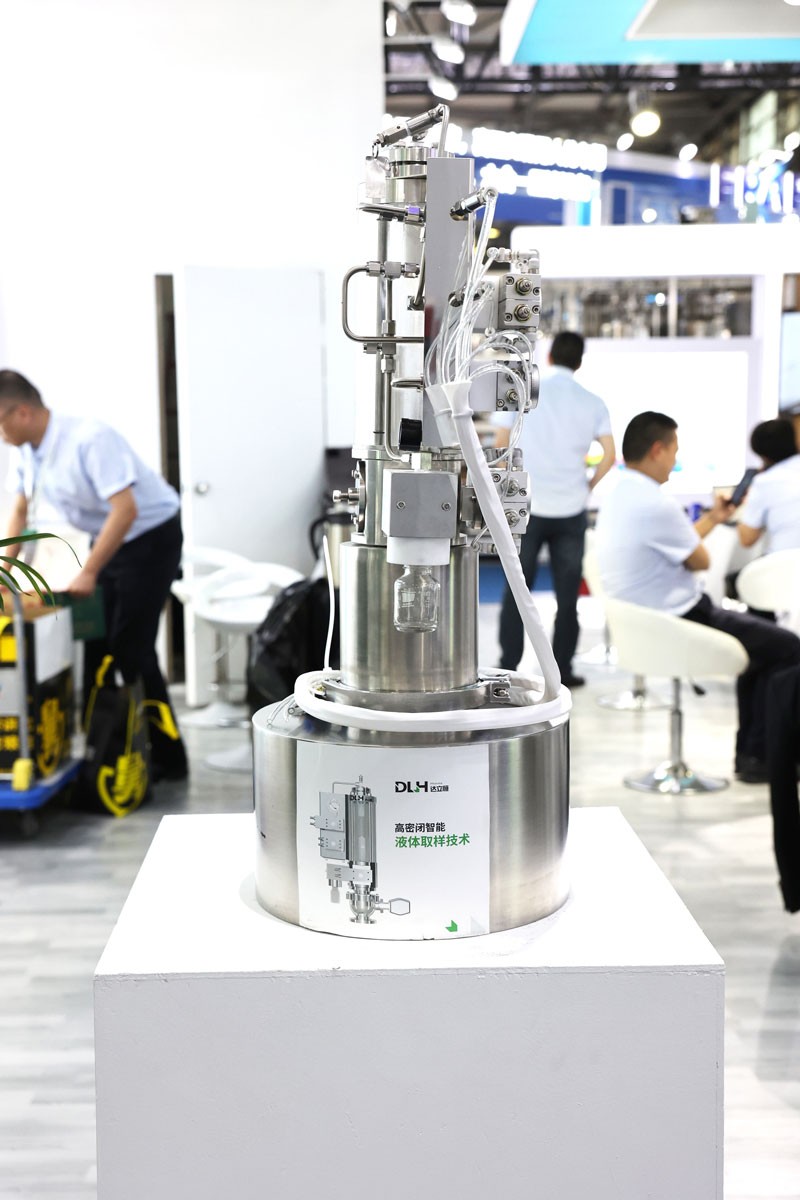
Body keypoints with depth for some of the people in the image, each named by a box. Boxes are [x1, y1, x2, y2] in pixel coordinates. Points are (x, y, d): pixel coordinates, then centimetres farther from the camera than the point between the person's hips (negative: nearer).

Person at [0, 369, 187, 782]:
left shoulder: (89, 439, -28)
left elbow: (125, 510, -32)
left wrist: (89, 572, -29)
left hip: (151, 537, -8)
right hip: (109, 540, 8)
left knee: (131, 649, -10)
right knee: (92, 643, 6)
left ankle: (168, 759, -1)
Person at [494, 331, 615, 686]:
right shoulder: (592, 402, 2)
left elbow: (501, 446, 2)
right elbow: (609, 456, -3)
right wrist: (587, 486, 11)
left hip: (527, 506, -1)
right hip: (570, 510, 1)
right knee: (567, 593, 8)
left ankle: (508, 668, 9)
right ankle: (561, 670, 12)